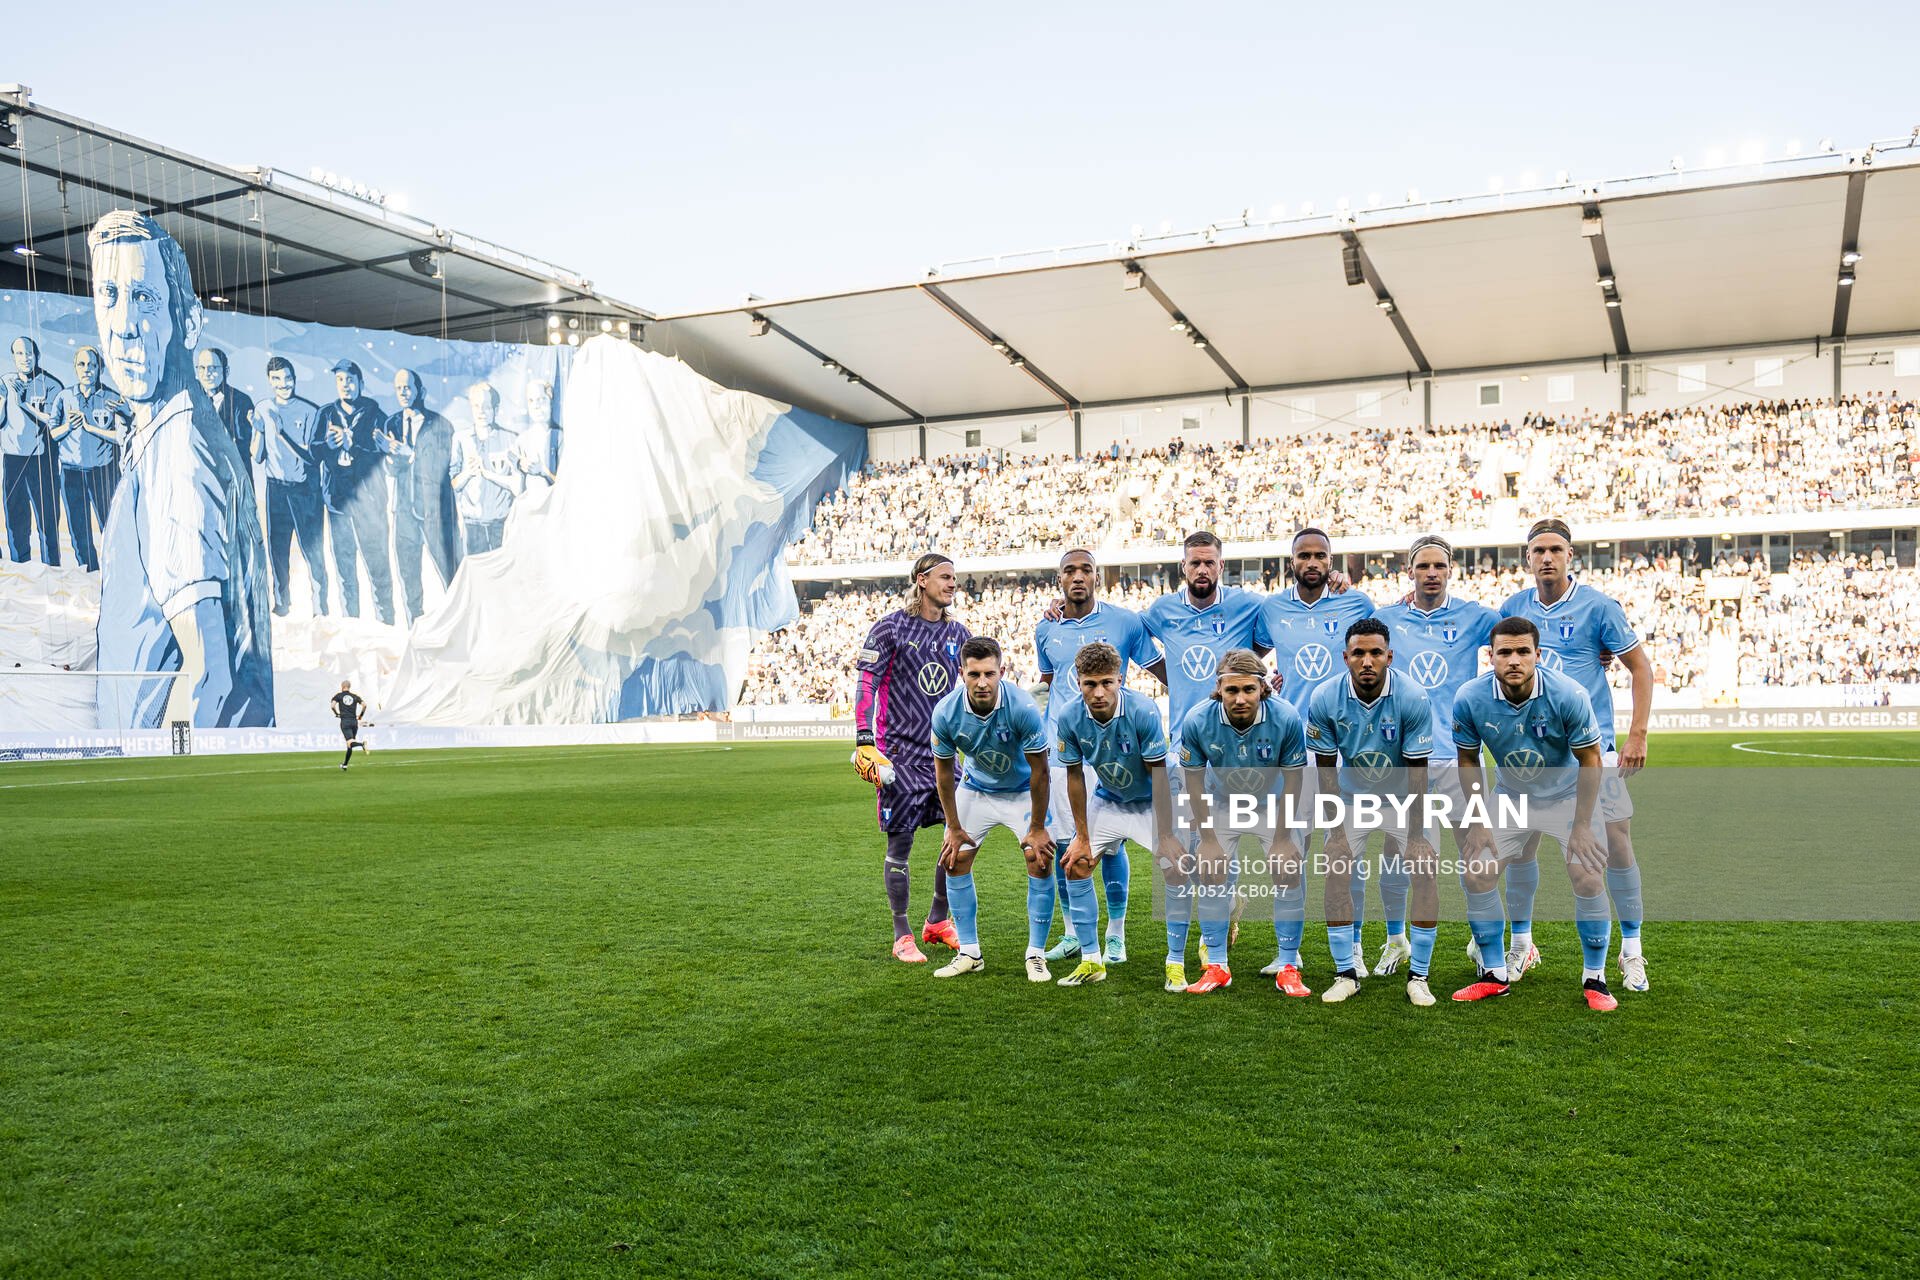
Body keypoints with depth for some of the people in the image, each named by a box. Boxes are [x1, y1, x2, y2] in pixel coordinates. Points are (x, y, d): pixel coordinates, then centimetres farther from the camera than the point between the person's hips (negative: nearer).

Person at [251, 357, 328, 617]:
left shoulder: (310, 411, -6)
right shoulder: (262, 410, 4)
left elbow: (312, 456, -9)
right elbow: (257, 457, 3)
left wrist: (281, 433, -19)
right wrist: (259, 430, -13)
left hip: (306, 490, -3)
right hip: (276, 488, 3)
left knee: (312, 549, -5)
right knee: (277, 547, 7)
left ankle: (320, 605, 5)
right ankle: (281, 600, 22)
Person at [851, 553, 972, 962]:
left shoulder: (958, 634, 11)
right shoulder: (891, 628, -5)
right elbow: (866, 685, -8)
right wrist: (864, 743, -14)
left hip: (945, 752, 5)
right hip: (900, 754, -5)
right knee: (900, 845, 0)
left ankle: (938, 922, 22)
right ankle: (902, 936, 12)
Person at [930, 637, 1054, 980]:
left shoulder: (1023, 707, -33)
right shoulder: (946, 713, -25)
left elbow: (1039, 769, -22)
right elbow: (943, 771, -9)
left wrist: (1037, 828, -16)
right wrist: (954, 828, -4)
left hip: (1023, 790, -3)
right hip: (976, 788, 3)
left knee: (1040, 859, -16)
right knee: (955, 859, -2)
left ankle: (1036, 955, -3)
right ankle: (969, 953, 11)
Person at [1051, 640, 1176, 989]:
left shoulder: (1143, 711, -31)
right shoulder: (1070, 718, -21)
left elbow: (1158, 775, -24)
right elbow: (1074, 775, -8)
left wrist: (1165, 835, -22)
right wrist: (1082, 836, -6)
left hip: (1151, 802, -3)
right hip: (1107, 800, 4)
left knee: (1177, 866, -20)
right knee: (1076, 866, -4)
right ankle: (1091, 961, 10)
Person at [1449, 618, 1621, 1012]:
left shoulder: (1568, 695, -27)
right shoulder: (1470, 699, -22)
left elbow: (1590, 761, -15)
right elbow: (1468, 761, -5)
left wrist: (1582, 826, -14)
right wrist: (1477, 823, -6)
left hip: (1568, 795, -2)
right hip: (1511, 798, 3)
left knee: (1588, 878, -16)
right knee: (1476, 875, -7)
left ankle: (1595, 980, 3)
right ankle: (1495, 975, 10)